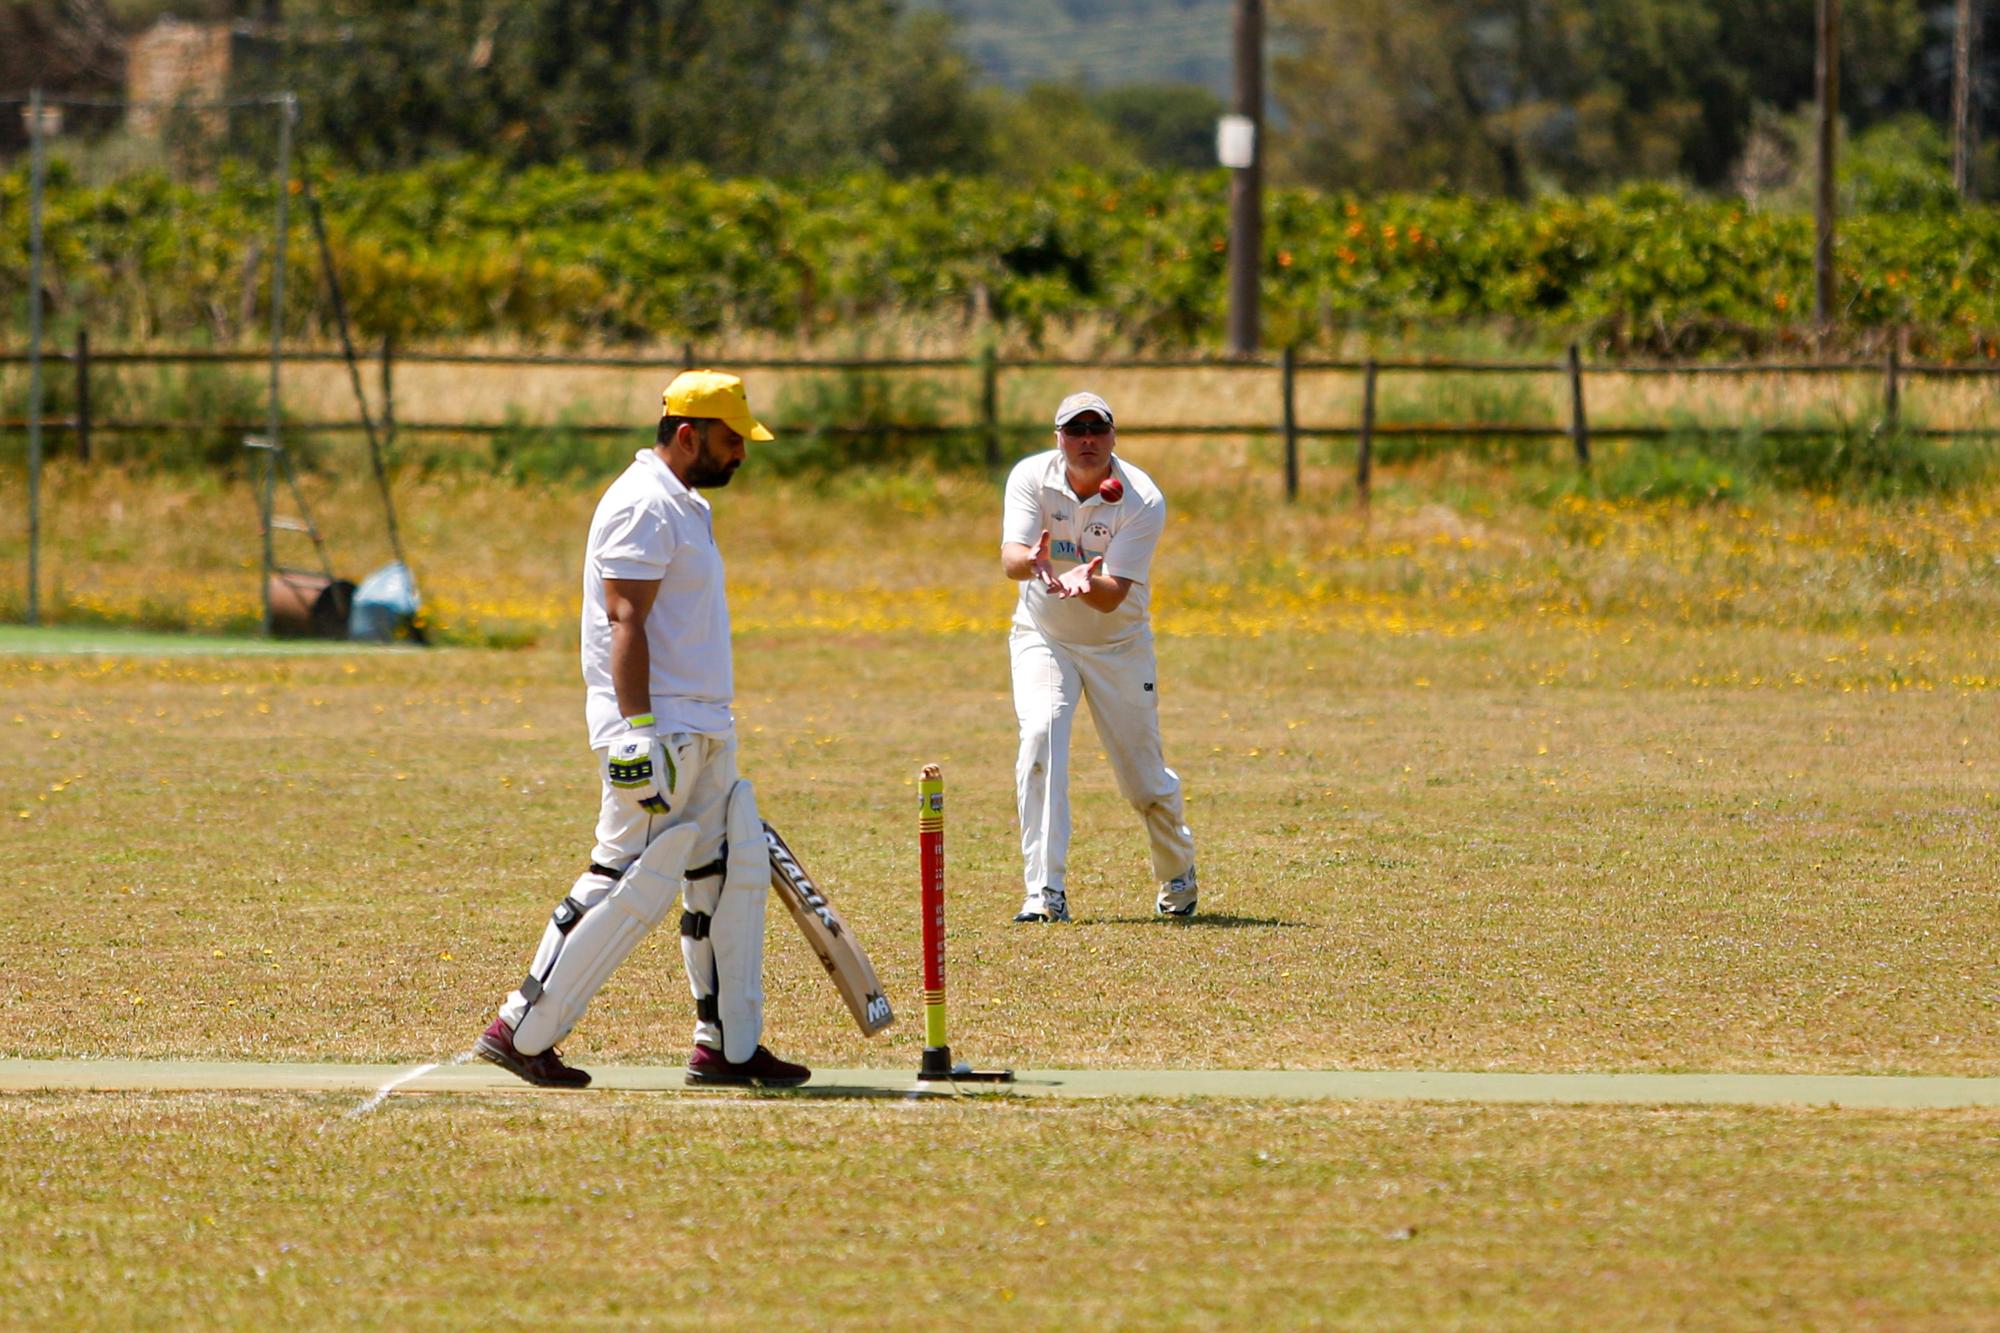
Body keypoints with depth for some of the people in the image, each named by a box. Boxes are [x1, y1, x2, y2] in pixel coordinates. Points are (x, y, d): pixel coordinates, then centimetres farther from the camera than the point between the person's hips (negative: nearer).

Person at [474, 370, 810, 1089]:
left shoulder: (684, 507, 19)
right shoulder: (644, 505, -13)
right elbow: (625, 622, -20)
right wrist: (639, 730, -27)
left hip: (701, 732, 11)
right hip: (658, 729, -11)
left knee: (733, 873, 9)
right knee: (632, 882, -11)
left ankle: (728, 1045, 13)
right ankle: (521, 1031, -7)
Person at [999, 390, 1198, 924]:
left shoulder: (1143, 500, -21)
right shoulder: (1032, 477, -16)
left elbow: (1113, 596, -27)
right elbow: (1010, 557, -29)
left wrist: (1085, 582, -50)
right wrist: (1033, 562, -53)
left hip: (1118, 644, 0)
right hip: (1042, 638, 0)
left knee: (1144, 776, 4)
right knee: (1041, 735, -25)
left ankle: (1177, 873, 36)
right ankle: (1045, 893, -26)